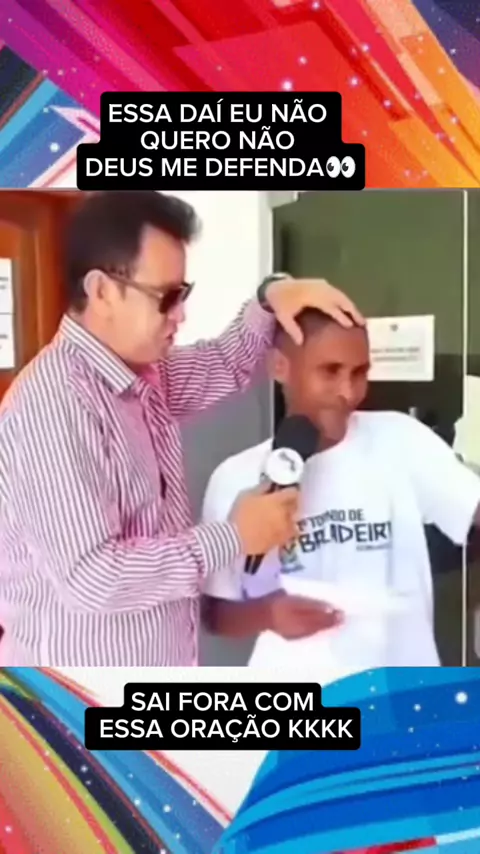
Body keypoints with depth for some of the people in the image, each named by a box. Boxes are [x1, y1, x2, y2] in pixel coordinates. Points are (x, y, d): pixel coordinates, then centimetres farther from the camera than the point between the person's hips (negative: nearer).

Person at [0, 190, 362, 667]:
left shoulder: (144, 374, 1)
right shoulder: (52, 406, -27)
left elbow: (225, 367, 16)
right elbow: (88, 576, -31)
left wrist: (268, 300, -5)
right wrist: (232, 538, -25)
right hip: (82, 665, -9)